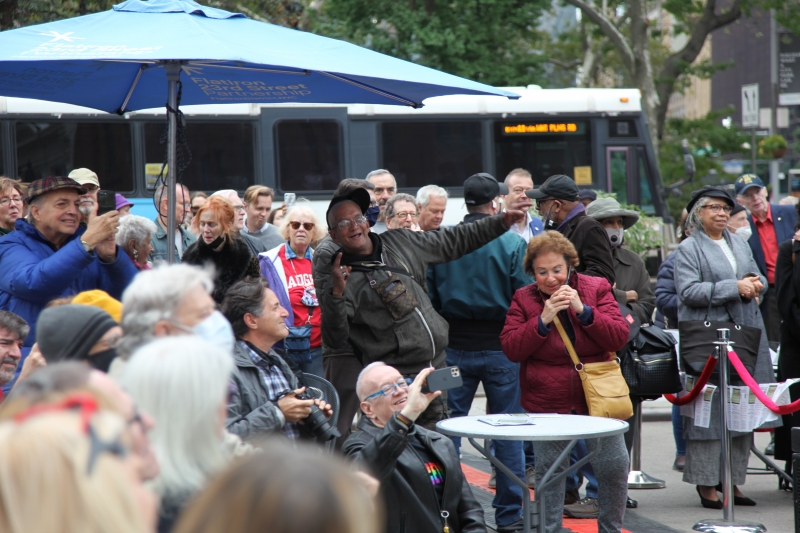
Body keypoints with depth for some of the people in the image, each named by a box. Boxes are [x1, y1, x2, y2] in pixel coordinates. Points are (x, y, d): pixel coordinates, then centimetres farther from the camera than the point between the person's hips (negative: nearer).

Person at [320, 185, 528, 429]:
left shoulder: (400, 242, 9)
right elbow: (335, 340, -17)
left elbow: (453, 241, 21)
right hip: (394, 384, -6)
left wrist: (501, 222, 20)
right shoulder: (342, 277, -8)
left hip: (436, 370, 6)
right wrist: (336, 294, -31)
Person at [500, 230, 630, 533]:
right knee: (548, 472, 6)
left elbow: (619, 337, -9)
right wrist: (542, 320, -19)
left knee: (614, 466, -2)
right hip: (546, 403, 0)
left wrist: (583, 311, -20)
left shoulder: (596, 289, -1)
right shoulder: (524, 299, 0)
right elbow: (510, 349, -7)